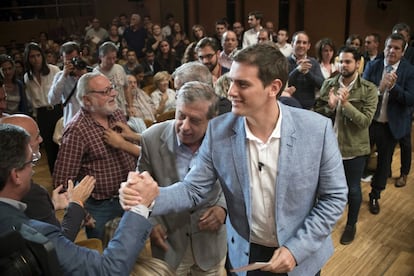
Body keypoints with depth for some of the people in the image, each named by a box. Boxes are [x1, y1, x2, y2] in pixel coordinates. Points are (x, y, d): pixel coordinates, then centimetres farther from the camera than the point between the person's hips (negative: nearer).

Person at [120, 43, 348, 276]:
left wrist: (296, 248, -15)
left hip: (302, 256, -1)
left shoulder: (317, 129, -19)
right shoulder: (218, 130, -14)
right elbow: (194, 189, -9)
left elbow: (334, 196, -10)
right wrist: (151, 196, -27)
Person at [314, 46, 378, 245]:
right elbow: (317, 113, -1)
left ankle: (351, 224, 37)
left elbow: (365, 121, -18)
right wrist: (330, 106, -21)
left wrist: (346, 104, -29)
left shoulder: (368, 89, -11)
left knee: (353, 189, 14)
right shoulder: (328, 85, -3)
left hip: (354, 148, -2)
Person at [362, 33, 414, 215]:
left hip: (391, 125, 0)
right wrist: (380, 87, -29)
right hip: (369, 121, 0)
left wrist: (393, 86, -28)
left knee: (384, 161, 15)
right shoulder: (372, 66, -4)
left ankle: (375, 196, 34)